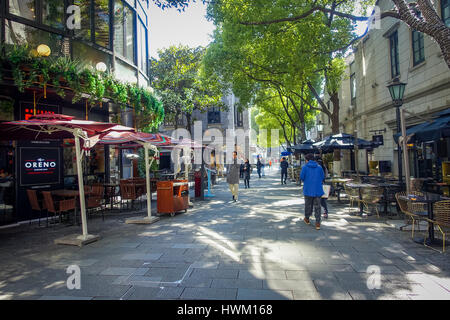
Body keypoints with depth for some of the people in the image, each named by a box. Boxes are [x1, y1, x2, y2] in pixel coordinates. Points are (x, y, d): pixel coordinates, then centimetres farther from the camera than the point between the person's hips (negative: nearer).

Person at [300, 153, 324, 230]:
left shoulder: (305, 167, -5)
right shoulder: (319, 167, 3)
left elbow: (301, 177, -7)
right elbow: (323, 177, 7)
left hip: (308, 190, -1)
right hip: (318, 190, 1)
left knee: (308, 205, 14)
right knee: (317, 206, 3)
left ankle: (307, 219, 31)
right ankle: (318, 223, 1)